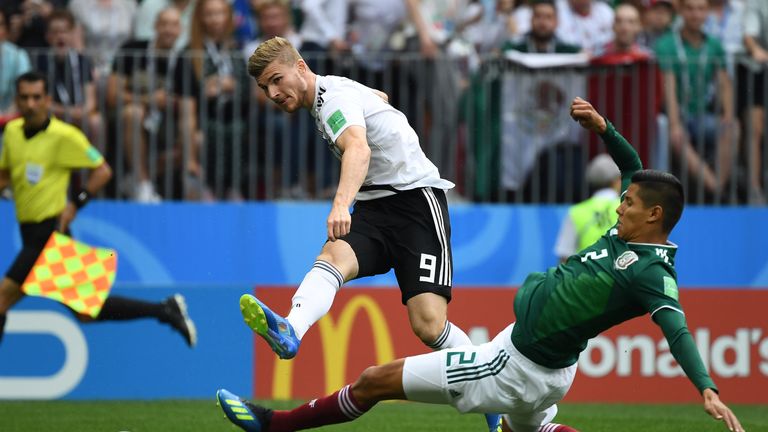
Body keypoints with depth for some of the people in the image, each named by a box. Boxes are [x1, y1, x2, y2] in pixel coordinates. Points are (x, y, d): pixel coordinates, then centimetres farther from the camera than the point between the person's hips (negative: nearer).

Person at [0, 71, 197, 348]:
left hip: (50, 232, -8)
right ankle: (166, 310, 21)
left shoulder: (63, 136, -12)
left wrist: (75, 205, -15)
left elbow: (102, 171, -7)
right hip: (32, 234, 8)